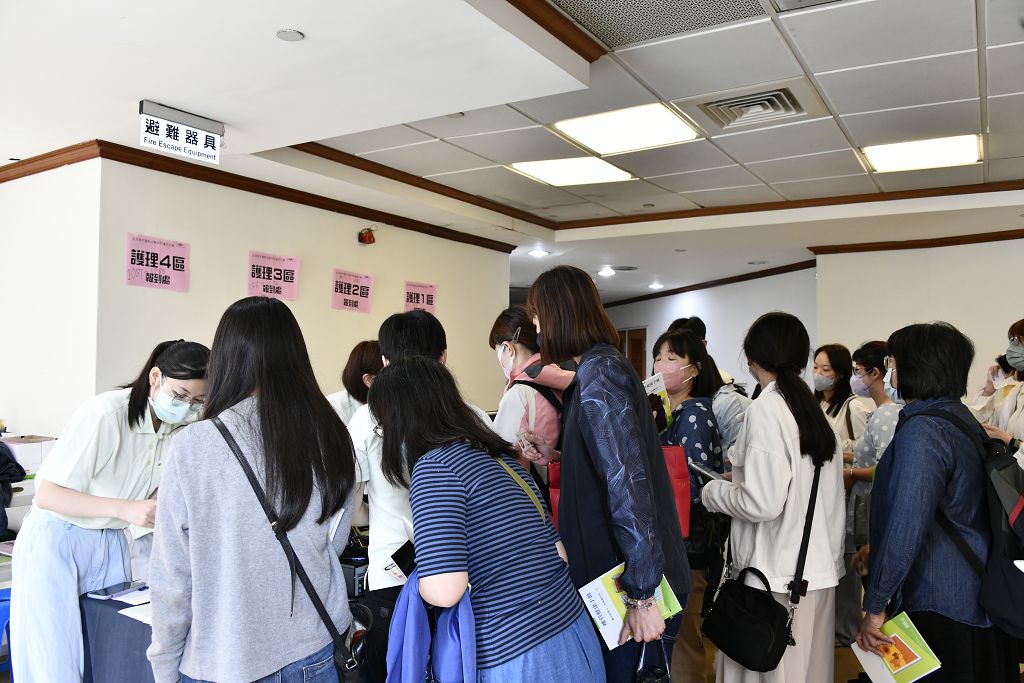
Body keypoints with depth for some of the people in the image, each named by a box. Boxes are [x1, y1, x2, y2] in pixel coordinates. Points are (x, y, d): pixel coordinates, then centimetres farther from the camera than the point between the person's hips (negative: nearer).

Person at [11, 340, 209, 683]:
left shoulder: (178, 429, -6)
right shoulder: (105, 413, -25)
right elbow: (46, 494, -22)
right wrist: (124, 509, -33)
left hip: (111, 542, 6)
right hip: (56, 540, -5)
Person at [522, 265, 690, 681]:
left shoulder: (598, 373, -19)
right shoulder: (605, 363, 10)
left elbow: (629, 484, -25)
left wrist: (641, 595, -24)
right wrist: (555, 456, 8)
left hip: (632, 580, -9)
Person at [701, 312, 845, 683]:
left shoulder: (766, 409, -16)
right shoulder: (815, 409, 6)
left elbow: (761, 503, -22)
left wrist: (713, 491, -5)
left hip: (778, 574, -7)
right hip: (821, 567, 8)